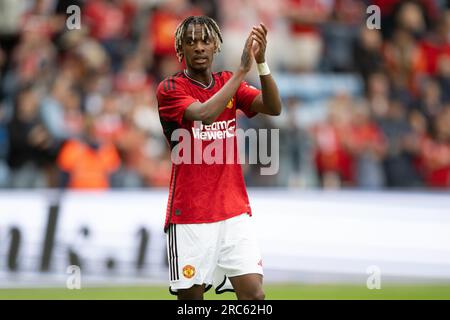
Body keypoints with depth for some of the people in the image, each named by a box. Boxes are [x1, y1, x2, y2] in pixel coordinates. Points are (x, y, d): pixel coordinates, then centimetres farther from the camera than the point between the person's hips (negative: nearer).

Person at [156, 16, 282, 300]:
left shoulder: (229, 83, 10)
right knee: (192, 297, -1)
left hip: (235, 212, 3)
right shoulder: (170, 89, -3)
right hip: (190, 215, -3)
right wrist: (242, 70, -24)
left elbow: (274, 107, -6)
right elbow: (204, 114, -23)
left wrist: (261, 62, -21)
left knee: (254, 293, -8)